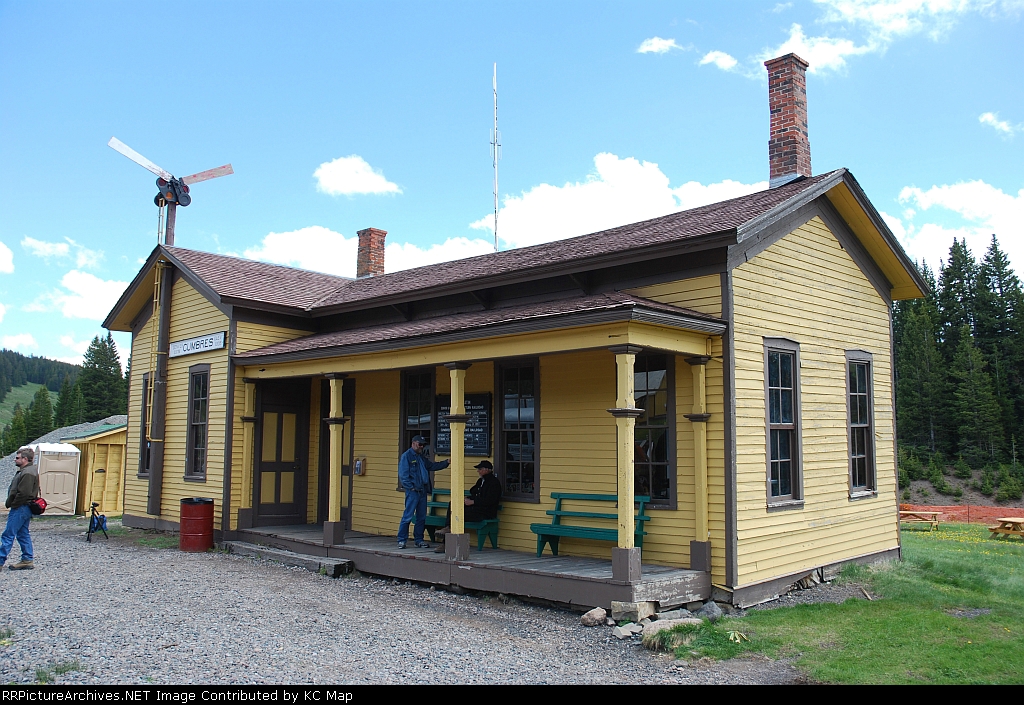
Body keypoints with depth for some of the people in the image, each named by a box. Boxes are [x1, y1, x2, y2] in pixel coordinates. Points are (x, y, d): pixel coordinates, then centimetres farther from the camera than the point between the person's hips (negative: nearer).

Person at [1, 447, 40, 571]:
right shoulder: (24, 471, 17)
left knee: (8, 535, -7)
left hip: (20, 508, -11)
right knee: (23, 535, 12)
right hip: (23, 508, 11)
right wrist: (10, 503, 11)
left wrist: (10, 504, -13)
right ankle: (28, 560, 15)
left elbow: (23, 493, -24)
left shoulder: (28, 473, -18)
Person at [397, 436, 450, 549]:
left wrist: (446, 462, 11)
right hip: (412, 491, -8)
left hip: (423, 491, 8)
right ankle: (401, 540, 0)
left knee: (422, 517, 10)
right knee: (408, 516, -8)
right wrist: (411, 487, -14)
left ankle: (419, 540, 18)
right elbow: (403, 475, -10)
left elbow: (433, 466, 23)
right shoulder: (406, 456, -5)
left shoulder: (422, 457, 18)